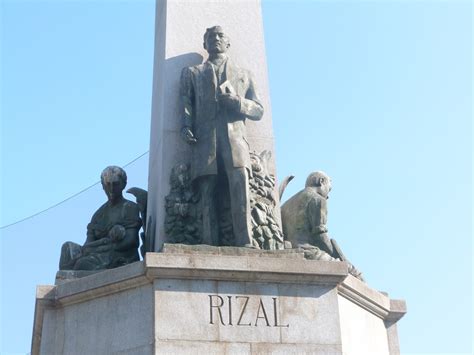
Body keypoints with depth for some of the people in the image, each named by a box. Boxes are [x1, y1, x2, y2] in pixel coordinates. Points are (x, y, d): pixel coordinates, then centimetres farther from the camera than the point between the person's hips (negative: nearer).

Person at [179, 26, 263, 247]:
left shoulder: (243, 76, 28)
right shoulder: (192, 73, 27)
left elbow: (258, 110, 19)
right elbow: (186, 105, 13)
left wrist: (236, 100, -1)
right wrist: (186, 127, -8)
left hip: (235, 140, 0)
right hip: (205, 143, 0)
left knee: (240, 192, -20)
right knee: (208, 199, -10)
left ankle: (245, 247, -26)